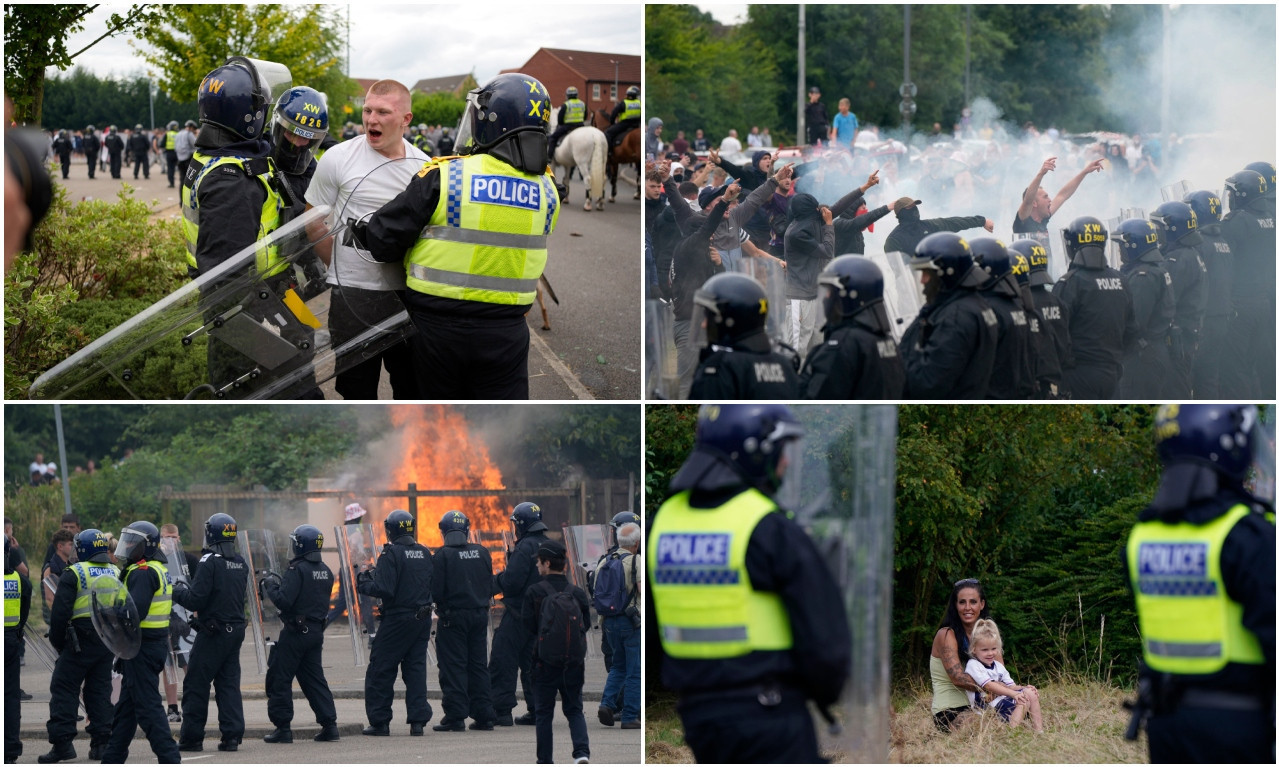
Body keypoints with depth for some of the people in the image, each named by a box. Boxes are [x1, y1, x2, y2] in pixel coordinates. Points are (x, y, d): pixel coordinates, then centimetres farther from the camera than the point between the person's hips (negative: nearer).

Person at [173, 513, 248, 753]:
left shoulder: (210, 562, -14)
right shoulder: (240, 564, 8)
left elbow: (195, 600, -17)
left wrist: (177, 592, 3)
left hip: (213, 633, -7)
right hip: (236, 629, 7)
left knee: (196, 684, 2)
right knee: (229, 683, 10)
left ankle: (192, 737, 4)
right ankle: (232, 735, 4)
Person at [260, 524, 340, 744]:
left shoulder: (297, 570, -16)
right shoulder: (325, 571, 9)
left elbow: (283, 601, -22)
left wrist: (270, 586, -4)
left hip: (295, 632, -8)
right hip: (316, 631, 8)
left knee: (279, 679, 2)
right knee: (314, 678, 13)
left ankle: (283, 727, 2)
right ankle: (329, 724, 7)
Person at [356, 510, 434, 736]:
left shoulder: (391, 554, -13)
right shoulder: (425, 553, 7)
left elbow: (384, 589, -20)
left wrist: (364, 583, -3)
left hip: (398, 620, -6)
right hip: (423, 619, 6)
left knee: (380, 670, 4)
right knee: (416, 669, 11)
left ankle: (379, 721, 4)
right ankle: (418, 721, 6)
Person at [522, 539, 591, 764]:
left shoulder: (534, 592, -9)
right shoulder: (578, 593, -1)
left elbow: (528, 627, -7)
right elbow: (586, 625, 3)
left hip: (545, 663, -2)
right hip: (574, 663, 2)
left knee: (544, 713, 10)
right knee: (574, 710, 13)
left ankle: (545, 761, 11)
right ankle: (582, 751, -8)